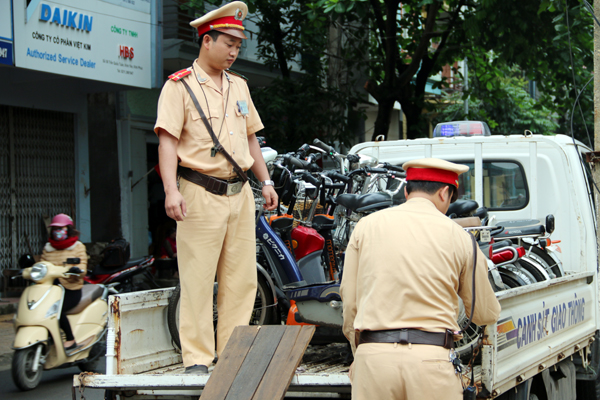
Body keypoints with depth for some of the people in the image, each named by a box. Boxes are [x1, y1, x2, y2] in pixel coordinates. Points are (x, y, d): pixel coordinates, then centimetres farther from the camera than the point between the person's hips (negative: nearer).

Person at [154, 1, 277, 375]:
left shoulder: (239, 86, 17)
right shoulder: (179, 86, -4)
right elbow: (167, 139, -12)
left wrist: (266, 181, 20)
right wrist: (171, 189, -22)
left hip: (240, 194, 7)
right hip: (201, 195, -6)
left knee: (242, 279, 7)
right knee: (198, 280, -4)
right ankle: (197, 359, 3)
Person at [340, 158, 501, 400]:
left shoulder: (366, 226, 9)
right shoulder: (457, 235, 6)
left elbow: (349, 301, 10)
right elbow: (485, 315, 14)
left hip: (372, 355, 2)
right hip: (431, 359, -1)